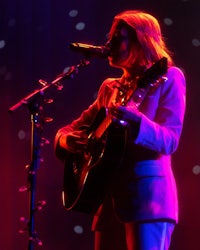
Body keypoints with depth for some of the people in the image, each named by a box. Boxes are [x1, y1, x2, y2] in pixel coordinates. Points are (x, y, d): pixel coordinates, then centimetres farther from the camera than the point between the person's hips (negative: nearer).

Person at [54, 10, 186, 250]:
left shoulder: (167, 78, 1)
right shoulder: (110, 87, 20)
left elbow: (170, 141, -10)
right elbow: (75, 126, 22)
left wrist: (136, 120, -29)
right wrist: (66, 139, -2)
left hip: (146, 196, -6)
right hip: (110, 198, 7)